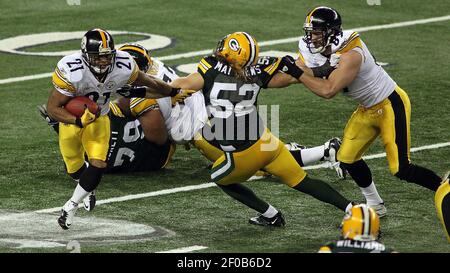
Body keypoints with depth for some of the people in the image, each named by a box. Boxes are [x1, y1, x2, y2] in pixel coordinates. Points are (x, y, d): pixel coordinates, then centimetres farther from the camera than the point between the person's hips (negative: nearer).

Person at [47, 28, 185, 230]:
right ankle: (86, 190, 49)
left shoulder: (124, 67, -27)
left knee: (98, 164, -15)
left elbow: (150, 83, -6)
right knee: (76, 169, 12)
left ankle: (70, 207, 4)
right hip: (71, 118, -2)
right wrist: (79, 121, -44)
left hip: (99, 118, 2)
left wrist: (174, 92, 9)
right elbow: (53, 108, -30)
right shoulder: (71, 71, -37)